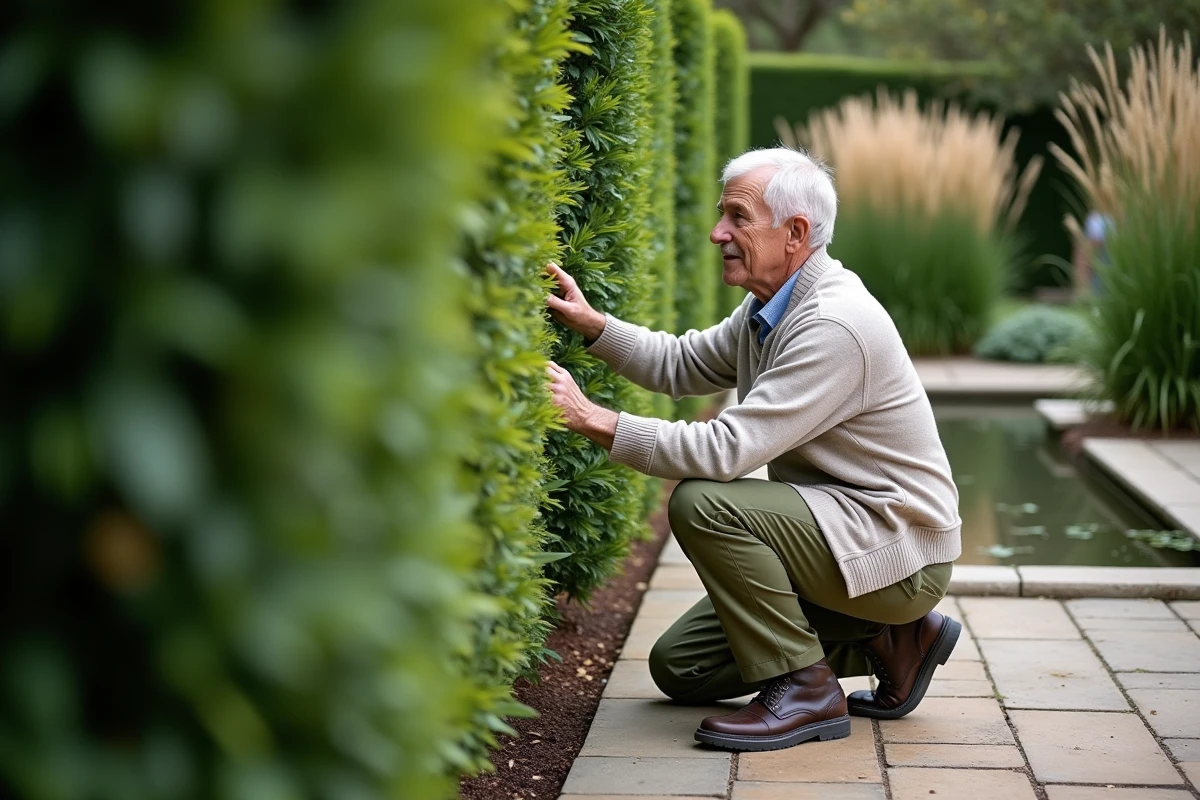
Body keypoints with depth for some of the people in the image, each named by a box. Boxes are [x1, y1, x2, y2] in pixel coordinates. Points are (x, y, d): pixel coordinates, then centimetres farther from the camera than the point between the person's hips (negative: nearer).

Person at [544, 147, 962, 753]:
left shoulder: (836, 325, -26)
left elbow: (728, 449, -31)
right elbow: (681, 365, 15)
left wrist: (594, 420, -28)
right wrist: (591, 323, 0)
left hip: (899, 552, -10)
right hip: (837, 532, 10)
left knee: (702, 502, -27)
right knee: (680, 666, 8)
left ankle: (805, 687, -13)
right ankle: (886, 641, 12)